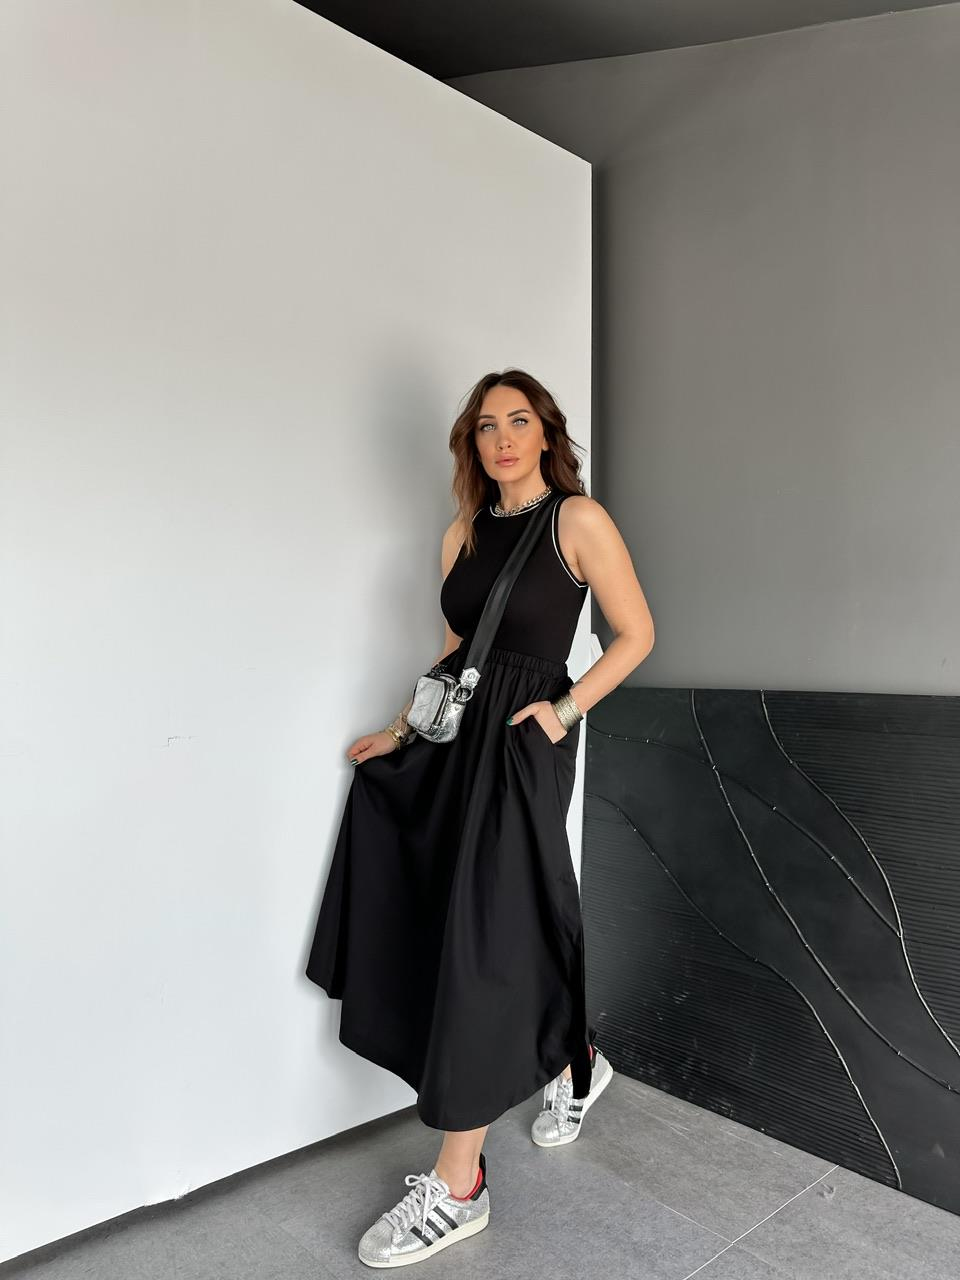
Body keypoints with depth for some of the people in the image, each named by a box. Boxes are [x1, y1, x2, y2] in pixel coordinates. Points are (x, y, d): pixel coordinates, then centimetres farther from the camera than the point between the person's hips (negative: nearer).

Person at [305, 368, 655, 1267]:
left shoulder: (578, 519, -5)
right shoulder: (462, 534, 13)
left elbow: (635, 633, -3)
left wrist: (565, 710, -12)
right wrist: (402, 729, 12)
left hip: (520, 747, -6)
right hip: (450, 738, 7)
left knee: (480, 947, -4)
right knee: (435, 931, 12)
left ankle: (458, 1189, 12)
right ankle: (573, 1063, 38)